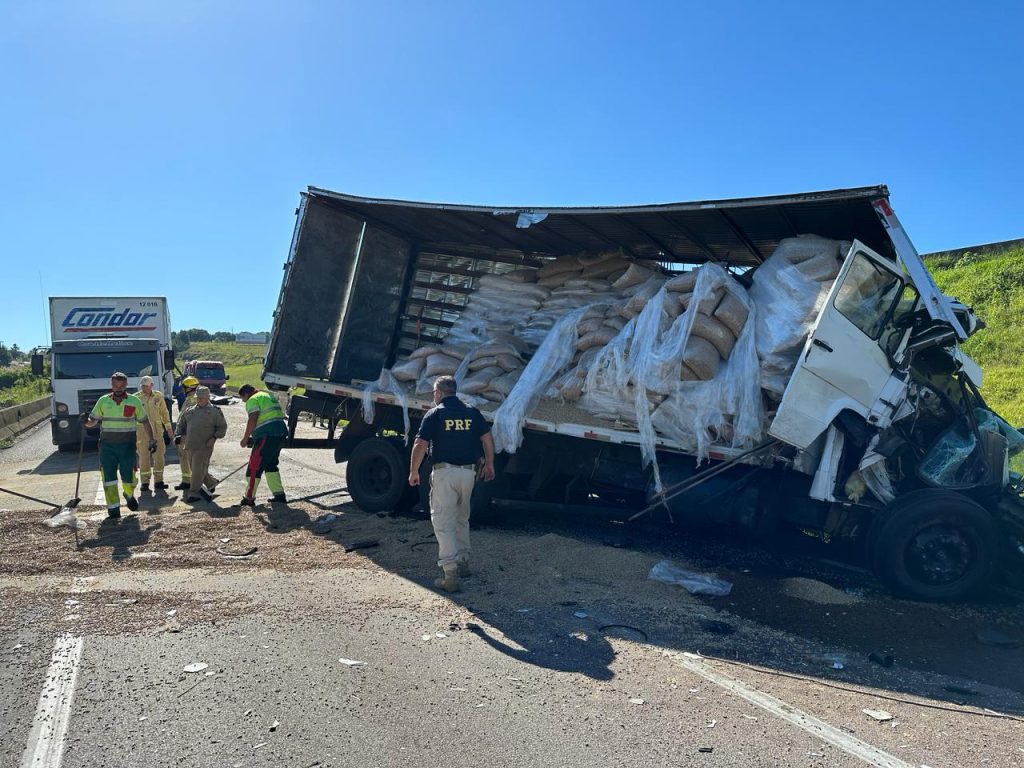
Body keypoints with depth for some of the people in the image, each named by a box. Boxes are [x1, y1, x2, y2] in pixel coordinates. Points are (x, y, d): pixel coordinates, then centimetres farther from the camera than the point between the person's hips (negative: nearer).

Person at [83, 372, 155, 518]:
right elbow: (93, 421, 8)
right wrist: (86, 422, -16)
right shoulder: (103, 401, 5)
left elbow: (145, 422, 7)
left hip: (127, 446, -1)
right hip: (107, 446, 1)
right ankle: (113, 508, 5)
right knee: (109, 477, -2)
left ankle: (129, 495, 35)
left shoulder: (134, 401, 1)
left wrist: (152, 440, 2)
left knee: (128, 477, 4)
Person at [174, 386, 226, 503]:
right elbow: (181, 424, 24)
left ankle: (194, 493, -1)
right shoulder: (190, 411, 15)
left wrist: (215, 437, -10)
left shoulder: (214, 411, 0)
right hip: (191, 446, 7)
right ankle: (212, 482, 33)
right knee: (193, 469, 14)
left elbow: (222, 426, 1)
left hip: (205, 446, -6)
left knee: (198, 470, -8)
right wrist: (180, 435, 8)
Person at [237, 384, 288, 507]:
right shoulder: (270, 396, 24)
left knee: (254, 467, -3)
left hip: (267, 436, -9)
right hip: (281, 433, 9)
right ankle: (279, 495, 19)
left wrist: (245, 438, -8)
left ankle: (249, 498, 0)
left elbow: (252, 420, -16)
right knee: (270, 464, 20)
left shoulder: (253, 400, -3)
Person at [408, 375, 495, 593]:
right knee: (462, 518, 22)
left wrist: (413, 472, 2)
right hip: (468, 471, 5)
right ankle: (463, 563, 30)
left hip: (444, 471, -5)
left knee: (443, 522, -3)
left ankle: (450, 574, -11)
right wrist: (489, 465, 20)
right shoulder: (472, 412, 8)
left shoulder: (434, 414, -4)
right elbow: (487, 438, 9)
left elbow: (420, 445, -8)